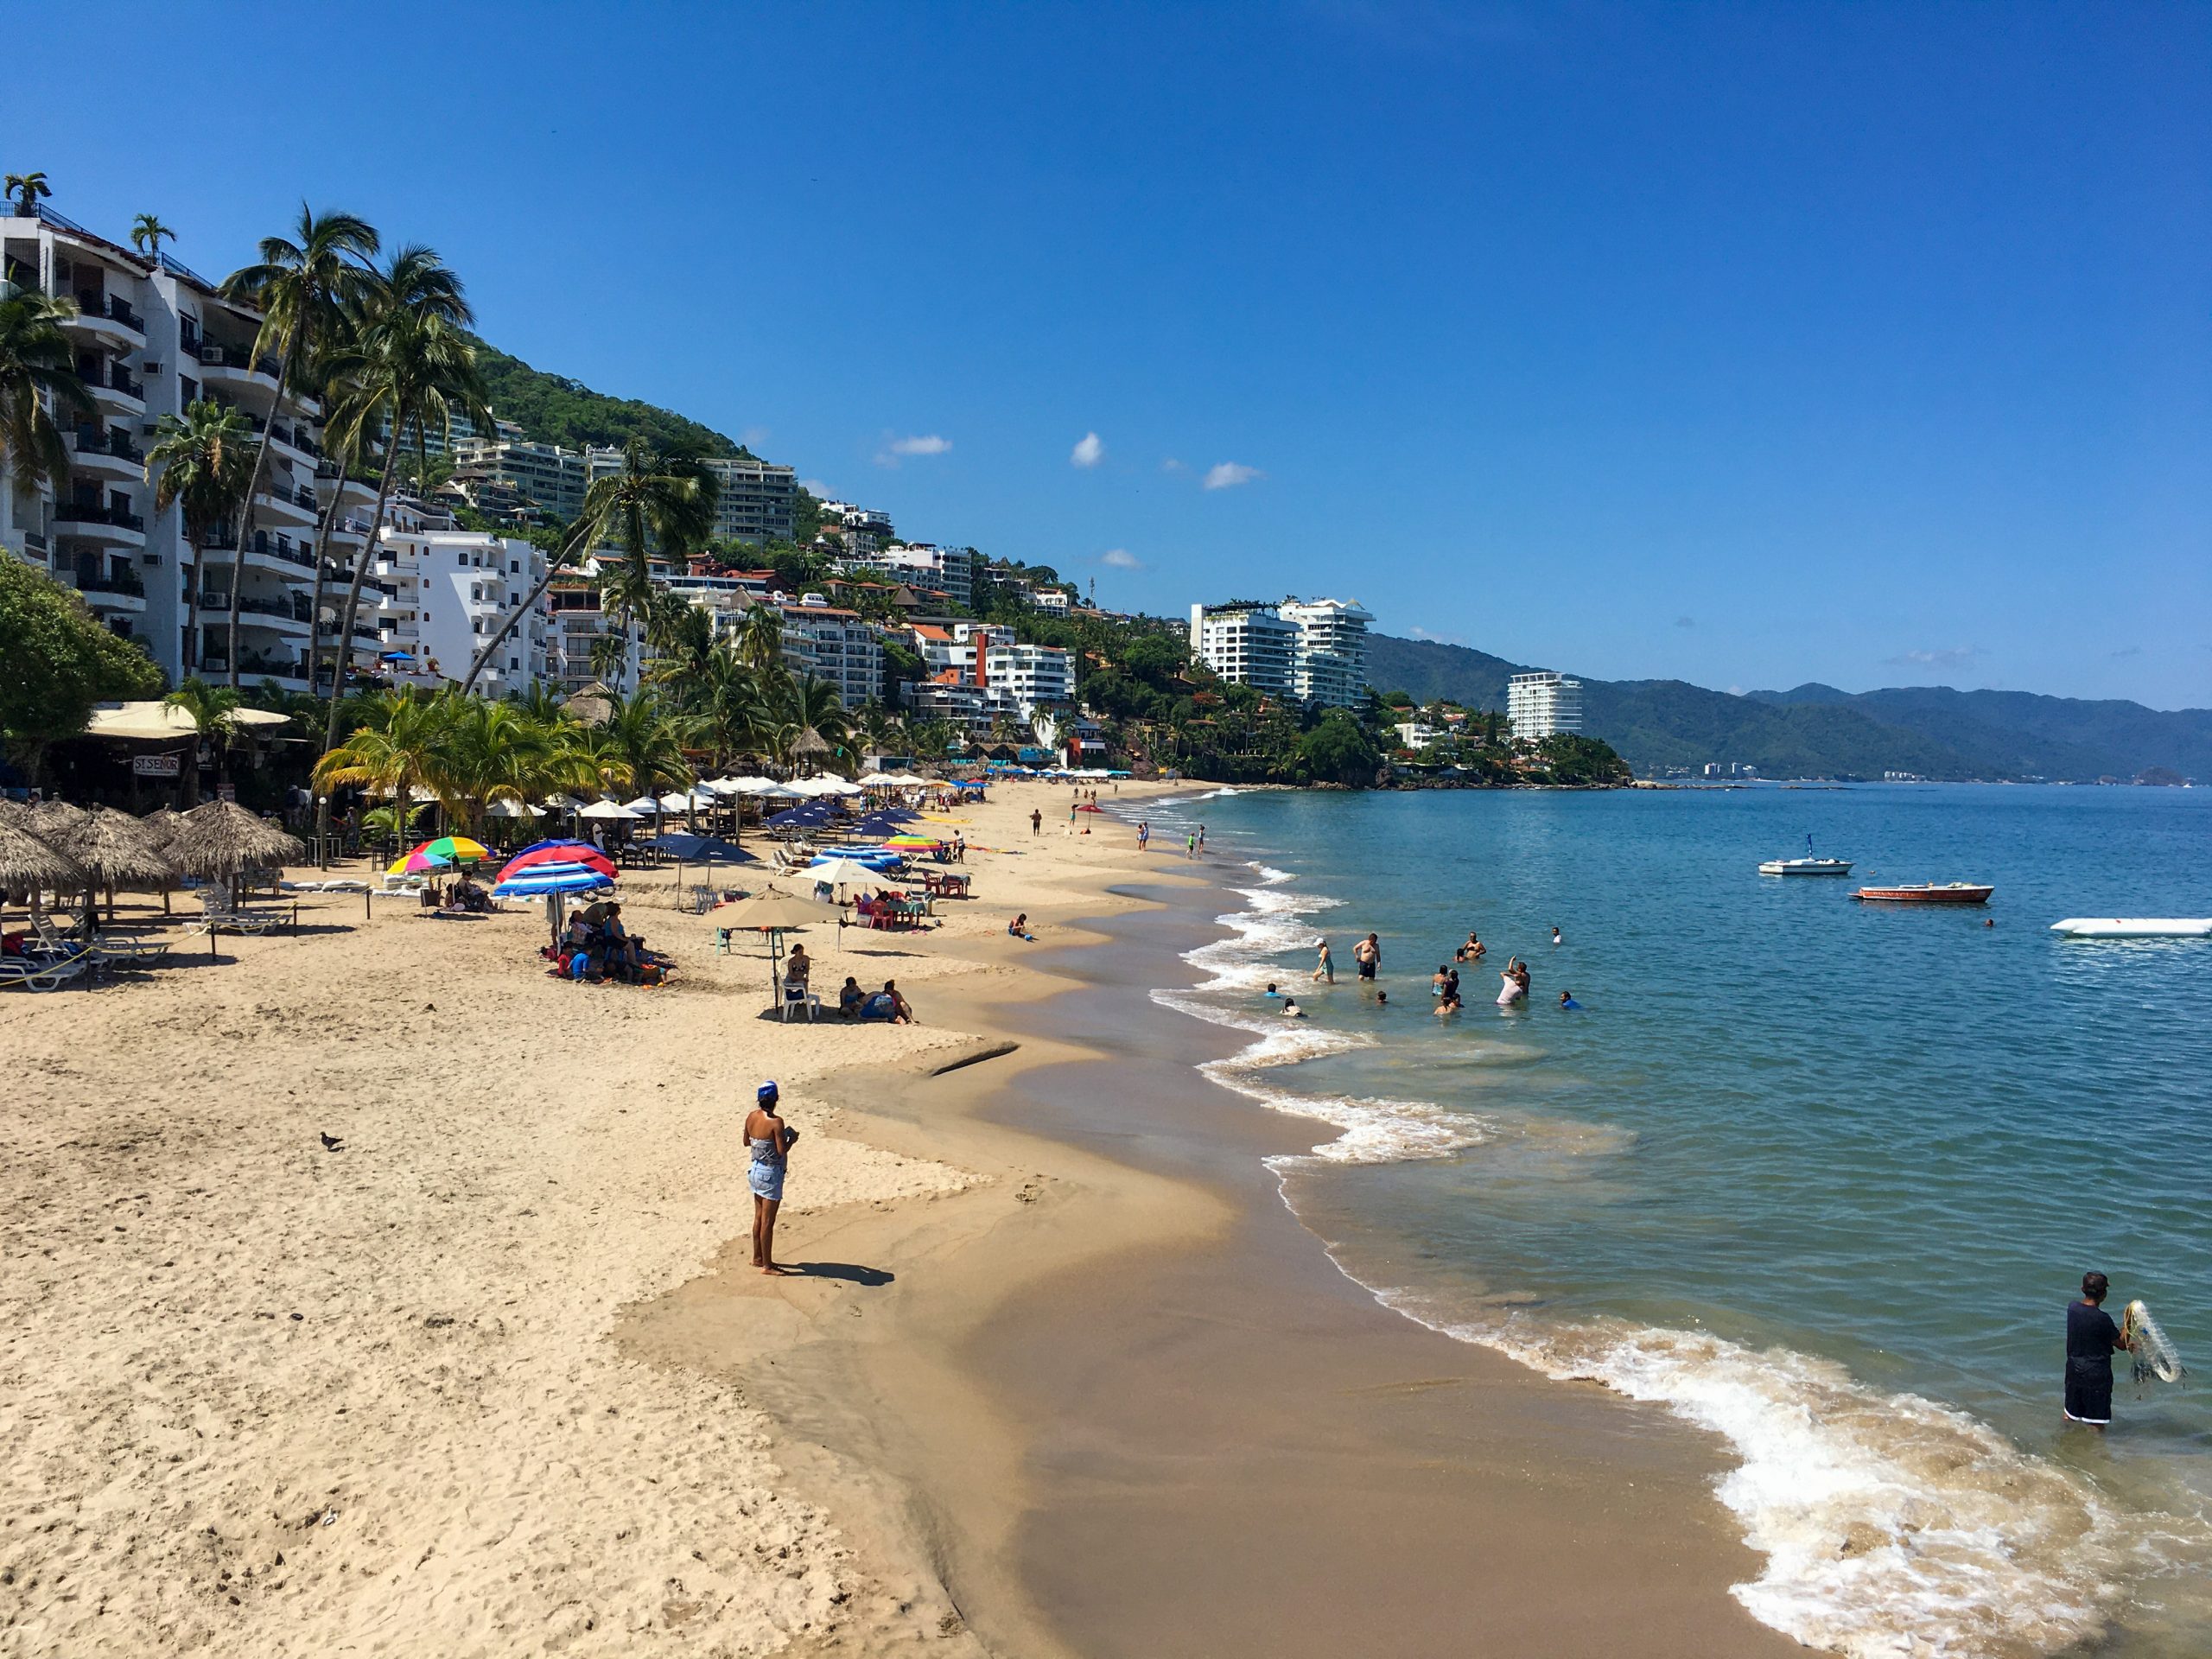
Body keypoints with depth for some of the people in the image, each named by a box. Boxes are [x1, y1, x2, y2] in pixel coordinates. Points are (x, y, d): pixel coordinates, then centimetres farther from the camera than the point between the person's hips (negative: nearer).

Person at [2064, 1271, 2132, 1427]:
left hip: (2074, 1369, 6)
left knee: (2071, 1413, 22)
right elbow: (2121, 1344, -11)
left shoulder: (2072, 1308, -3)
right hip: (2096, 1373, -6)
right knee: (2096, 1421, 7)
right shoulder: (2102, 1318, -22)